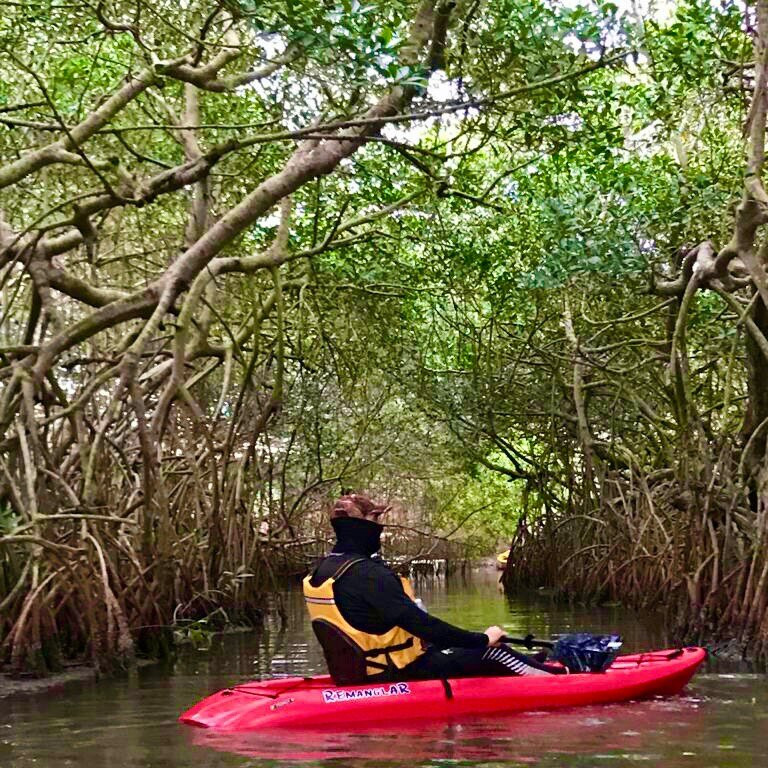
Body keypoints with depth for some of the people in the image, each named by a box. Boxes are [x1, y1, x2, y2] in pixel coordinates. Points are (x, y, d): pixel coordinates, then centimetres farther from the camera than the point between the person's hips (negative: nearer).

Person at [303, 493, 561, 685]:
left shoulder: (323, 570, 4)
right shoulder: (367, 574, -27)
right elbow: (418, 623, -28)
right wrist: (482, 639, -18)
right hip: (397, 673, -10)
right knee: (490, 653, 0)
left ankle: (535, 667, 36)